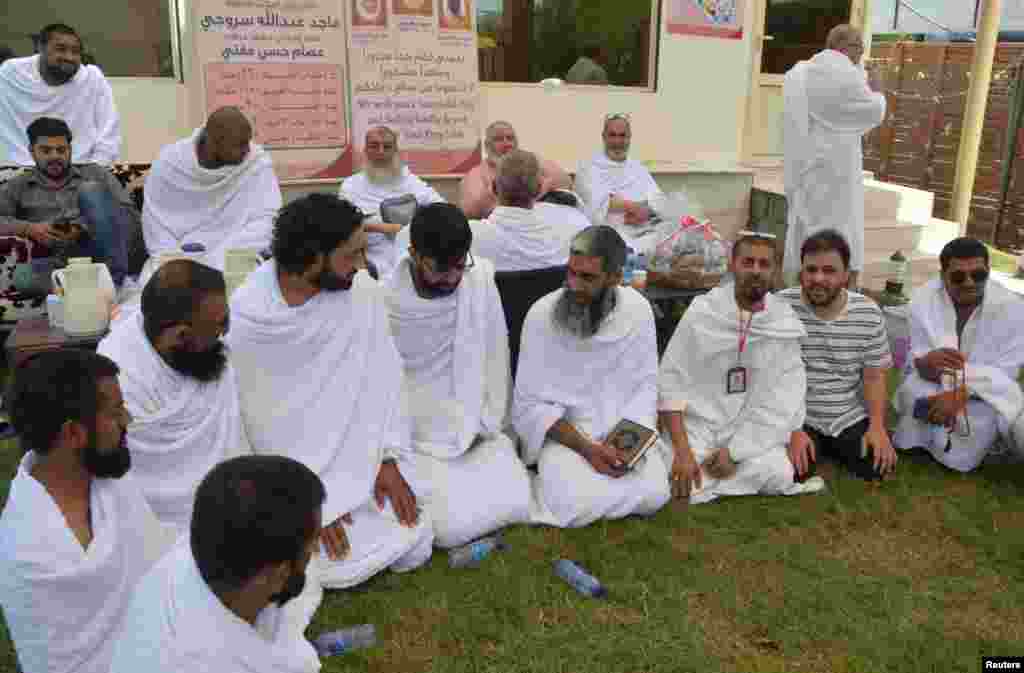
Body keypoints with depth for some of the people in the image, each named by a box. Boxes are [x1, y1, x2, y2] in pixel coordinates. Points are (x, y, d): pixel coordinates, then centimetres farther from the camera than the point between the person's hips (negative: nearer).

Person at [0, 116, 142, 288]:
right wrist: (29, 228, -8)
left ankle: (116, 273, -32)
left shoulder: (96, 173, 23)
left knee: (90, 190, -23)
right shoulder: (17, 187, 25)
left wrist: (88, 228, -6)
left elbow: (131, 214, 10)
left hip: (118, 251, 0)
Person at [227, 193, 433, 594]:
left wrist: (388, 459, -9)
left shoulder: (363, 292, -9)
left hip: (359, 459, 4)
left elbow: (384, 377, -2)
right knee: (343, 565, -16)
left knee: (415, 547, -4)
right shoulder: (243, 321, -20)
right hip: (289, 470, -4)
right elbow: (252, 423, -14)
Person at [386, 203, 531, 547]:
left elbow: (495, 357, 3)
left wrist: (489, 427, 0)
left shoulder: (482, 278, -4)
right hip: (417, 443, -3)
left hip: (476, 435, 3)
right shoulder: (384, 299, -12)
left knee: (518, 504, -15)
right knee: (452, 525, -20)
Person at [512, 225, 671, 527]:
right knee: (578, 503, -28)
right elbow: (530, 403, -11)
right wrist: (586, 447, -21)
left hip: (626, 429, 3)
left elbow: (646, 385, 1)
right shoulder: (541, 315, -14)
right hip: (562, 431, -3)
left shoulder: (638, 309, -6)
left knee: (652, 494, -20)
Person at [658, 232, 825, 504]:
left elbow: (781, 403, -6)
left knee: (779, 475, -23)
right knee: (688, 487, -24)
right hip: (696, 424, -1)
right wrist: (682, 451, -18)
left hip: (750, 431, 2)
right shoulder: (702, 312, -7)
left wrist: (735, 451, -15)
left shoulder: (785, 324, -3)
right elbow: (670, 382, -8)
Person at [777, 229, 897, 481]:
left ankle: (831, 445, 17)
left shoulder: (869, 313, -4)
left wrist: (877, 425, -12)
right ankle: (814, 444, 10)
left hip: (851, 416, 3)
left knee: (879, 466, -11)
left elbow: (875, 376, 2)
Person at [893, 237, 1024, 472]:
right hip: (932, 388, 0)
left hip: (985, 395, 0)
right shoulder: (923, 298, -14)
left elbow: (1004, 373, -16)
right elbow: (917, 361, -12)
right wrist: (926, 363, -39)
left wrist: (958, 395, -32)